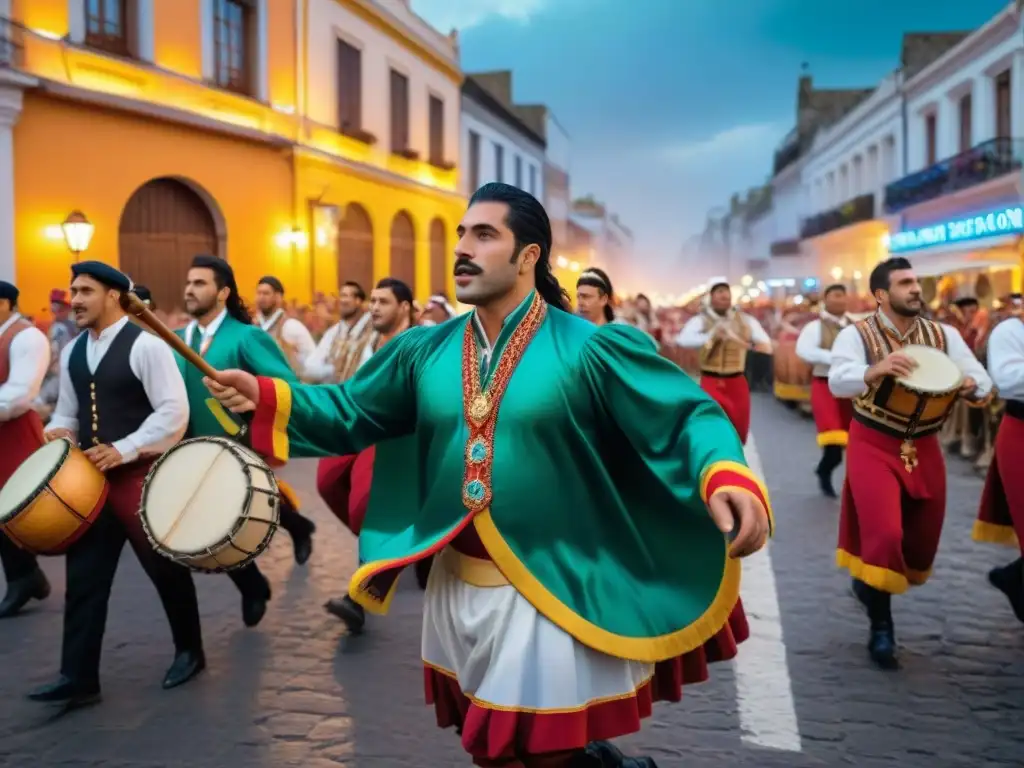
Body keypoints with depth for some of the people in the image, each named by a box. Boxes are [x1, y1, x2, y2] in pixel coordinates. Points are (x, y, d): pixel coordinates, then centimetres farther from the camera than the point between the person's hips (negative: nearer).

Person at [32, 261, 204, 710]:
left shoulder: (145, 345, -13)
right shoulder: (71, 353, 11)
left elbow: (174, 412, -18)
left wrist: (122, 450, -21)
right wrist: (59, 433, -2)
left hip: (142, 475, -6)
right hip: (91, 477, 7)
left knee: (166, 569, 7)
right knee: (84, 577, 3)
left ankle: (189, 652, 27)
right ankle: (78, 678, 9)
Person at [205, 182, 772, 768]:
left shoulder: (589, 349, -15)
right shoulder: (426, 350, 1)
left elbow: (686, 415, -17)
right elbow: (351, 413, 6)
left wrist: (727, 477, -37)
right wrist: (267, 398, -9)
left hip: (552, 590, -6)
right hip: (459, 583, 6)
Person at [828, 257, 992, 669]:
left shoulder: (944, 335, 3)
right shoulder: (856, 334, -10)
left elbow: (982, 380, -1)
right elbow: (838, 382, -25)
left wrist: (970, 385, -25)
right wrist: (876, 371, -45)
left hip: (925, 449, 5)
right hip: (874, 447, -5)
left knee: (921, 542, 11)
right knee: (885, 536, -17)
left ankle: (870, 583, 41)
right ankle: (881, 626, 3)